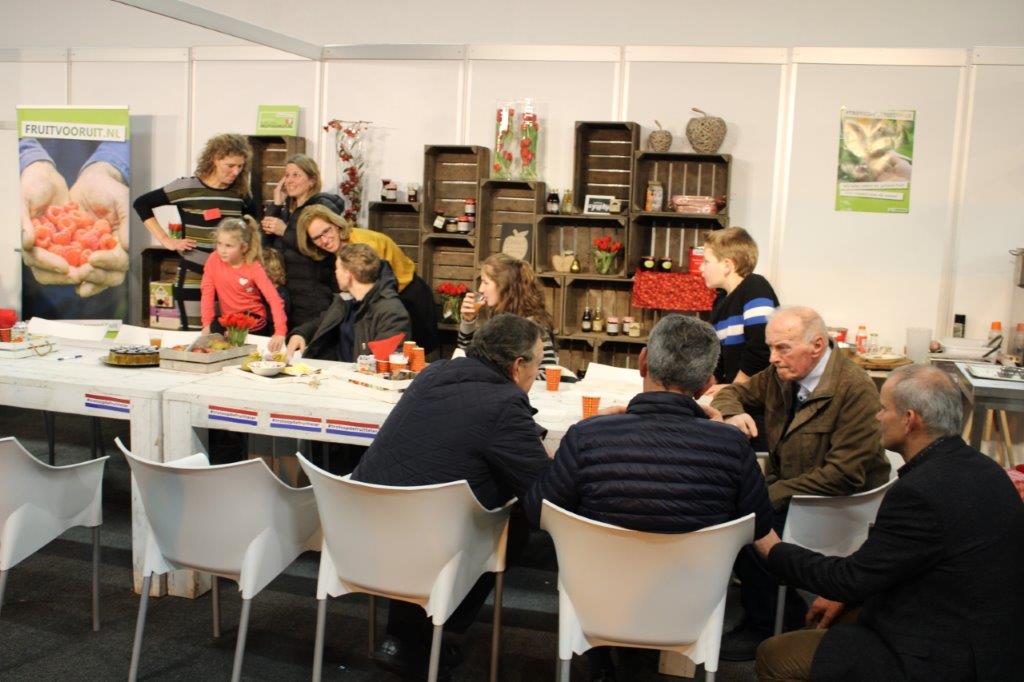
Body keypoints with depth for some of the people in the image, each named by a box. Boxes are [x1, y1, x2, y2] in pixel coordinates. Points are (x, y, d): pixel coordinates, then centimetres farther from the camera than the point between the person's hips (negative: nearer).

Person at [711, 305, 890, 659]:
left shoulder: (856, 390, -21)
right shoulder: (781, 374, 0)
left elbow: (843, 475, -24)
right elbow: (732, 393, 16)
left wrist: (770, 496, -27)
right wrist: (732, 415, -10)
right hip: (784, 487, 7)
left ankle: (767, 625, -1)